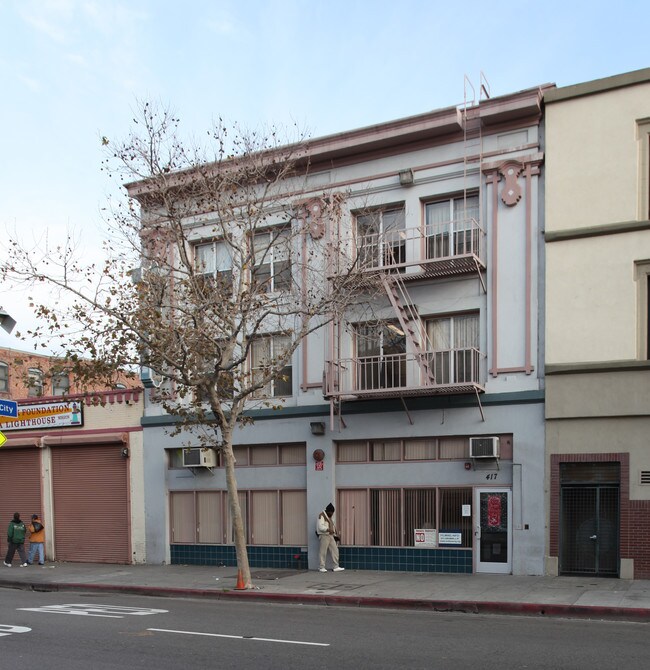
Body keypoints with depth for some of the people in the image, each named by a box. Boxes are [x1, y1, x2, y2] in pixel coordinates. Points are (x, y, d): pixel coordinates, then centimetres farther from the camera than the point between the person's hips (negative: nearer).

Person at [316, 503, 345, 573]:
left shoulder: (330, 517, 21)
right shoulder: (321, 516, -7)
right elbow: (320, 526, -19)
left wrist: (336, 534, 17)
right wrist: (328, 529, -31)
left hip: (331, 536, 8)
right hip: (324, 535, -8)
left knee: (335, 551, 2)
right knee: (323, 552, -5)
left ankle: (336, 567, 3)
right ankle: (322, 567, 3)